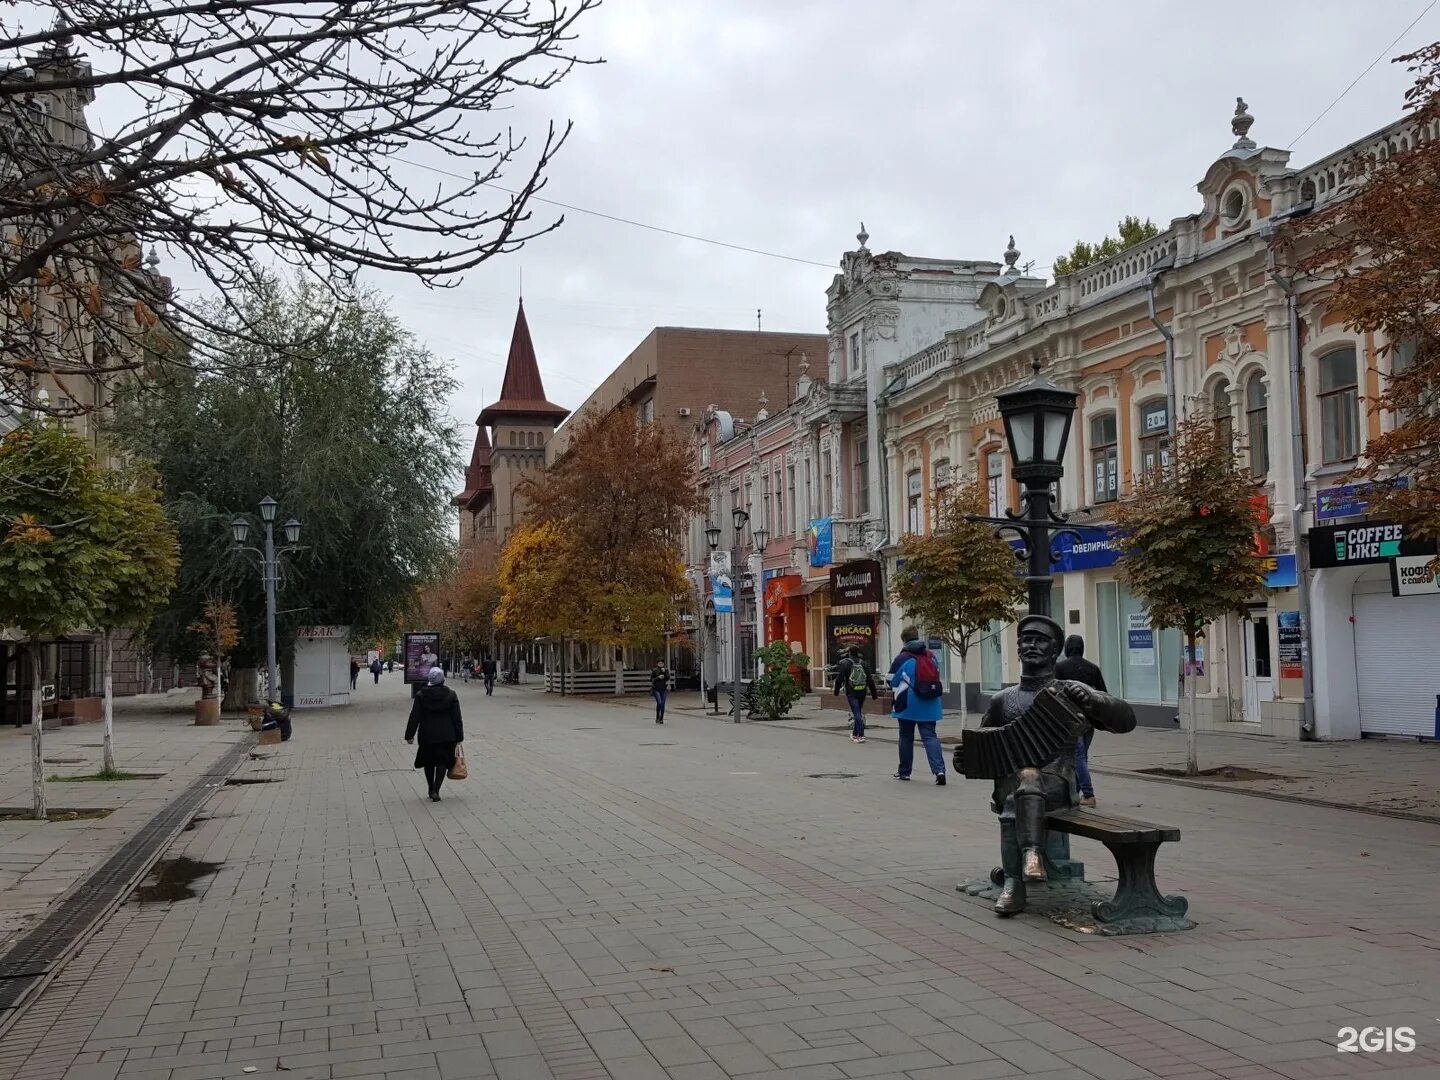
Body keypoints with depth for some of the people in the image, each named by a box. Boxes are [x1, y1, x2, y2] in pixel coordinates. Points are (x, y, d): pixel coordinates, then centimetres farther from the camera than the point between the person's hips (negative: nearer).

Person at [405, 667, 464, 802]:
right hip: (446, 735, -1)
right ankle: (435, 791, -8)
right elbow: (456, 718, 0)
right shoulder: (450, 695, -3)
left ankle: (431, 790, 23)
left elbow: (414, 717, -4)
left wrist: (409, 735, 2)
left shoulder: (421, 695, -4)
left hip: (427, 735, 1)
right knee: (442, 761, 4)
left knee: (429, 763, 16)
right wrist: (459, 736, 6)